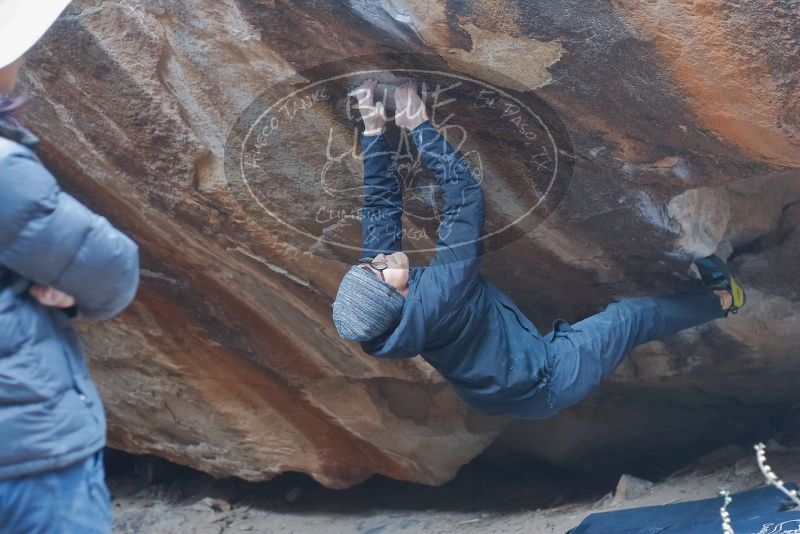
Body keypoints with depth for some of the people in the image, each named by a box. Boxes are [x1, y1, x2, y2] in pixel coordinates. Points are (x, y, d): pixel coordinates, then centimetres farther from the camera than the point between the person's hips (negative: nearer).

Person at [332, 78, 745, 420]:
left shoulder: (385, 320, -18)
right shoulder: (437, 298, -40)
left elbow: (381, 203, -11)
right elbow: (464, 195, -37)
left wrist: (374, 130, -12)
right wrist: (419, 127, -31)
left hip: (500, 397, 8)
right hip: (540, 389, -7)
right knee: (631, 317, 8)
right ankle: (719, 299, 32)